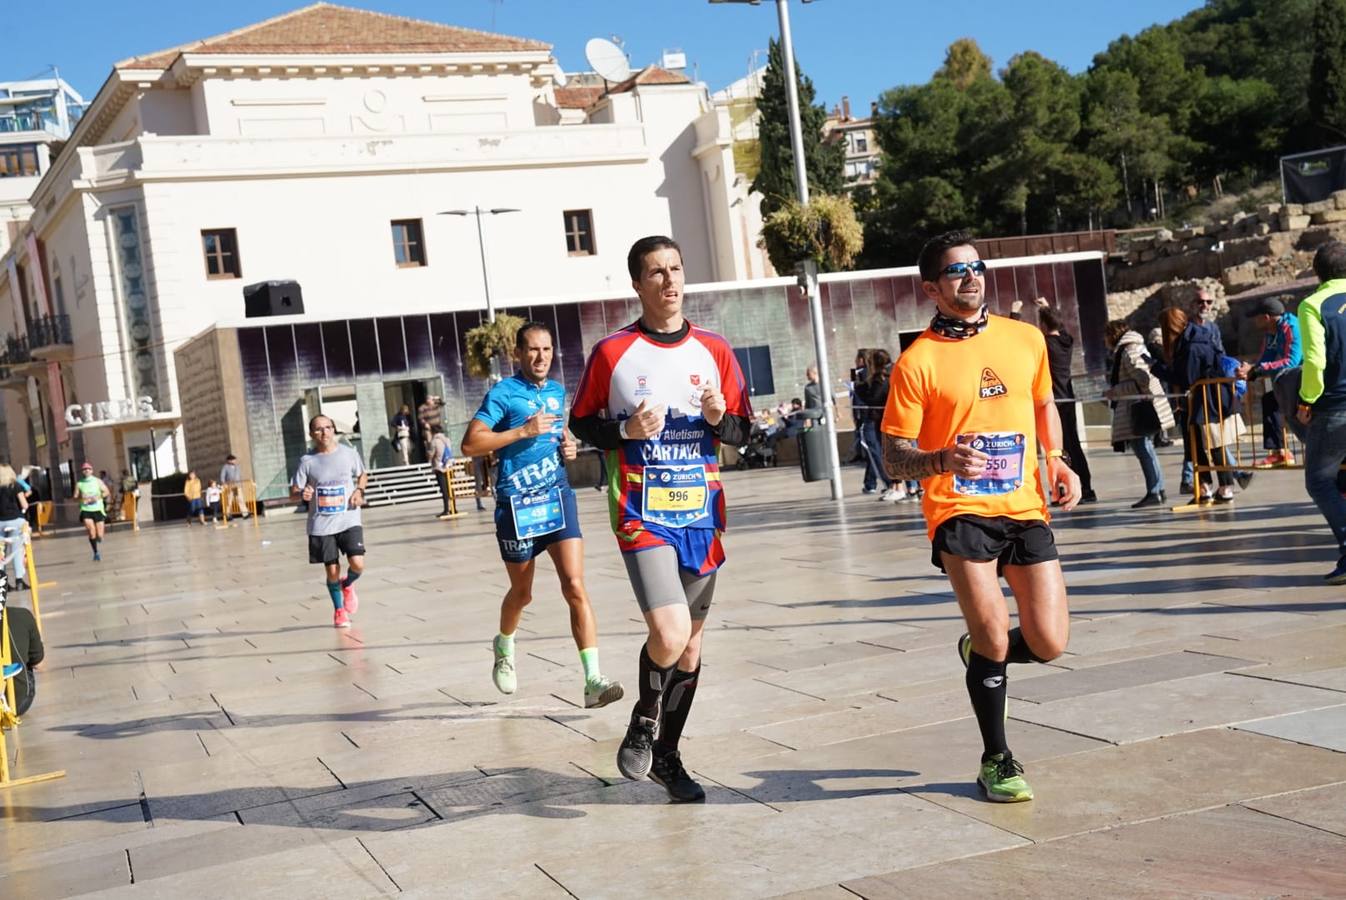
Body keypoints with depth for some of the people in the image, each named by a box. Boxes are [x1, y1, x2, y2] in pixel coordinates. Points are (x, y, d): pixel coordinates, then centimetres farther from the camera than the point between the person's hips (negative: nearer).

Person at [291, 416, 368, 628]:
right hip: (321, 525, 0)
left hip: (348, 520, 0)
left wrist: (359, 490, -2)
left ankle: (347, 585, 21)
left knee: (357, 563, -16)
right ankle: (339, 610, 28)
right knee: (332, 570, 4)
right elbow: (293, 492, 0)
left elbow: (362, 474, 18)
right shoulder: (307, 461, -4)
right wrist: (302, 494, -24)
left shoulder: (349, 453, -1)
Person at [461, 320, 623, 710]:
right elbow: (470, 444, -14)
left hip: (558, 496, 3)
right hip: (517, 503, -3)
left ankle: (594, 681, -16)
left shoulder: (558, 391, 12)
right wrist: (523, 431, -19)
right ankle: (504, 648, 46)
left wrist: (568, 447, 8)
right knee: (522, 593, 13)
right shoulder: (503, 393, -6)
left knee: (575, 587, -12)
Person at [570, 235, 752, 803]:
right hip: (643, 516, -4)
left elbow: (742, 432, 11)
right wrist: (627, 430, -15)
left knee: (690, 642, 11)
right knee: (669, 636, -20)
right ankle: (644, 720, 11)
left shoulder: (714, 351, 6)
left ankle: (666, 755, 29)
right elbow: (581, 424, 4)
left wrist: (719, 418, -11)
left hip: (702, 515, 4)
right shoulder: (612, 353, -4)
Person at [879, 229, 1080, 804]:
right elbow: (893, 459, -5)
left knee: (1049, 644, -2)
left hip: (1025, 509, 4)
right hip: (960, 512, -4)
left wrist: (1057, 460, 10)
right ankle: (996, 761, 13)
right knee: (994, 636, -11)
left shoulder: (1026, 339, 8)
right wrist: (944, 459, -24)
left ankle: (979, 651, 34)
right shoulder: (917, 361, -5)